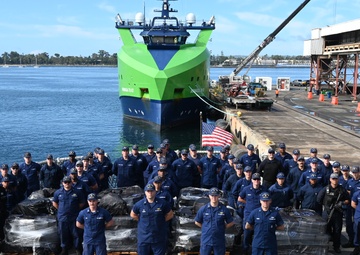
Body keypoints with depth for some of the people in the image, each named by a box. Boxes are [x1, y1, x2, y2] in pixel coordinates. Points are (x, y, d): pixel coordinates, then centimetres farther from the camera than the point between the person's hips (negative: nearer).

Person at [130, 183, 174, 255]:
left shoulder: (162, 203, -8)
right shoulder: (139, 204, -6)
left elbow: (170, 214, 6)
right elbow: (133, 215, 11)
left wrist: (161, 221, 1)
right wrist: (142, 221, 4)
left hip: (159, 239, -1)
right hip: (144, 238, 1)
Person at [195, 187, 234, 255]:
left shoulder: (224, 209, -5)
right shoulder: (203, 209, -3)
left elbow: (231, 223, 5)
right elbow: (197, 222, 8)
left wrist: (221, 228, 0)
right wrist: (205, 228, 3)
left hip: (219, 241, 0)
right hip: (206, 241, 0)